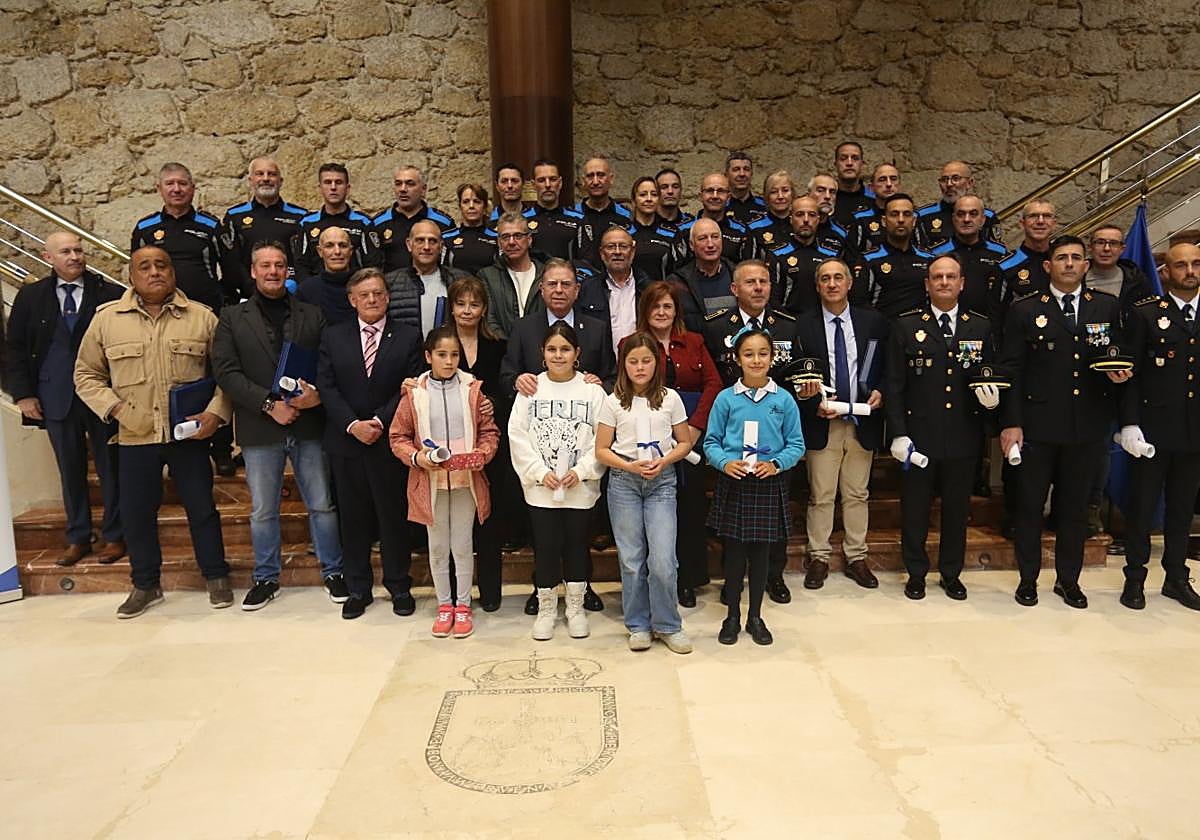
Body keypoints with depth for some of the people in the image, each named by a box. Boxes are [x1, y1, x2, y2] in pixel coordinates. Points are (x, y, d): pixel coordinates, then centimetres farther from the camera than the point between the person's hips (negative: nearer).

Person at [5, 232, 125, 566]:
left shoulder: (110, 294, -2)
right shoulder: (30, 296, 6)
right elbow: (15, 348, 9)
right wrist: (23, 394, 2)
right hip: (56, 398, 2)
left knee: (110, 466, 6)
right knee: (70, 469, 10)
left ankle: (113, 535, 18)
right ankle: (77, 537, 23)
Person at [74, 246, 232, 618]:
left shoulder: (202, 317, 0)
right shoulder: (106, 318, 2)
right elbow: (86, 374, 9)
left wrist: (216, 412, -11)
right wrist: (113, 407, -6)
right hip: (134, 436, 2)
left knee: (201, 506, 6)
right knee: (136, 511, 10)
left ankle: (216, 576, 23)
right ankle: (145, 584, 27)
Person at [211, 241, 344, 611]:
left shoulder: (312, 315, 9)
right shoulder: (233, 318, 5)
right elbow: (226, 372, -5)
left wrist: (318, 395, -17)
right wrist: (269, 404, -14)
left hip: (309, 425, 1)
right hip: (260, 429, 0)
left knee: (322, 504, 8)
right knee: (262, 510, 11)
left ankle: (333, 571, 23)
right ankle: (266, 578, 27)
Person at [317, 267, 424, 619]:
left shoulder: (408, 337, 2)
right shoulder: (332, 336, 7)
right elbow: (327, 388, 0)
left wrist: (379, 422, -14)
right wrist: (353, 425, -12)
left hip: (390, 441, -2)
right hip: (346, 442, 2)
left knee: (394, 515, 6)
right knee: (353, 516, 9)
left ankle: (399, 585, 21)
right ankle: (358, 588, 22)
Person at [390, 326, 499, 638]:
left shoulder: (472, 389, -1)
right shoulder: (414, 394, -2)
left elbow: (489, 431, 3)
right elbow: (398, 436, 3)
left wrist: (481, 455, -15)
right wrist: (416, 457, -14)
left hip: (466, 481, 0)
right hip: (430, 482, 0)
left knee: (463, 546, 9)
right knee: (437, 547, 12)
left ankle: (463, 605, 24)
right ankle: (444, 605, 27)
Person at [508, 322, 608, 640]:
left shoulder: (592, 390, -3)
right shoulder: (531, 388, 0)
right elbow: (518, 436, -2)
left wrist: (581, 471, -13)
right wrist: (541, 472, -10)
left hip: (580, 488, 0)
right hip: (541, 489, 1)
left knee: (576, 546, 11)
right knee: (545, 548, 8)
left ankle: (575, 607, 28)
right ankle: (546, 608, 25)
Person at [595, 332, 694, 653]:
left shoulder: (670, 398, 3)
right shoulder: (613, 402, 2)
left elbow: (685, 442, 9)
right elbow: (601, 450, 3)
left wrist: (663, 461, -9)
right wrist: (630, 466, -13)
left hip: (661, 482, 0)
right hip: (623, 482, 0)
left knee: (663, 560, -8)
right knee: (631, 560, 6)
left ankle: (667, 625, 11)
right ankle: (638, 625, 21)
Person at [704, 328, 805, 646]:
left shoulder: (784, 399, 0)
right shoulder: (726, 398, -2)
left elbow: (796, 445, 2)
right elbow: (711, 442, 1)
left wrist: (776, 464, -15)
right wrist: (725, 462, -17)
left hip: (768, 485, 1)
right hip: (733, 484, 0)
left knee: (761, 553, 10)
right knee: (734, 552, 8)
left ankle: (755, 617, 26)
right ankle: (733, 615, 25)